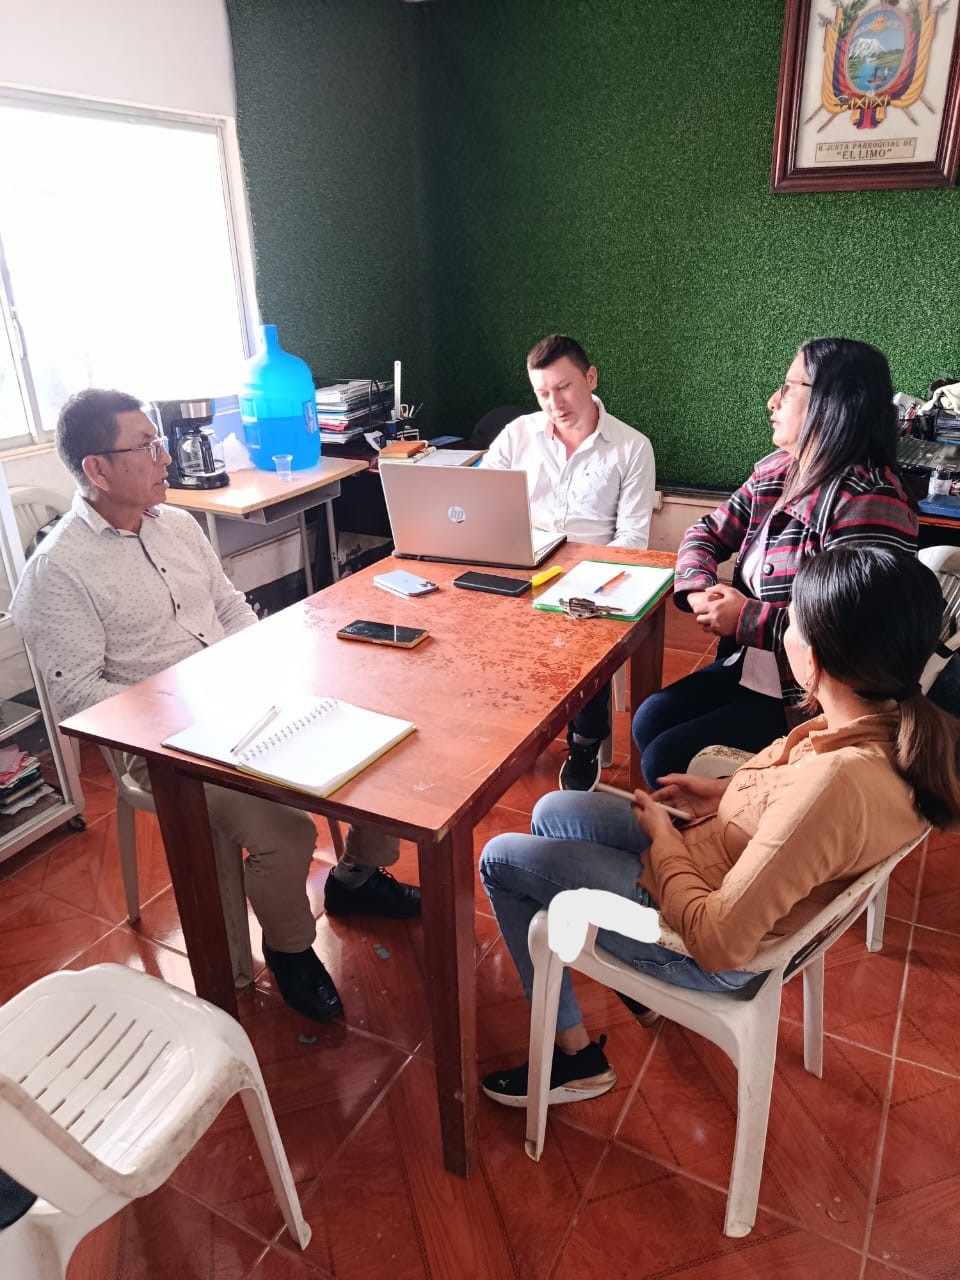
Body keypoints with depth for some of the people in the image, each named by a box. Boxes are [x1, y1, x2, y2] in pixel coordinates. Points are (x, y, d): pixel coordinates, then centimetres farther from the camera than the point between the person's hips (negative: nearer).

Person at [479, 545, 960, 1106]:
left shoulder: (835, 784, -39)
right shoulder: (908, 724, -14)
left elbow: (717, 943, -31)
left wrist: (663, 838, -15)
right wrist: (732, 792, 0)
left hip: (702, 944, -8)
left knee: (500, 859, 3)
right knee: (550, 813, 19)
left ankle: (576, 1056, 19)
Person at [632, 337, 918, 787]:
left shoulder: (867, 502, -24)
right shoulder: (775, 471, 5)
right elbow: (707, 533, 14)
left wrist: (748, 619, -21)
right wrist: (698, 589, -8)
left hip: (808, 700, -8)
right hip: (750, 666, 8)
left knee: (665, 761, -9)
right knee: (648, 722, 4)